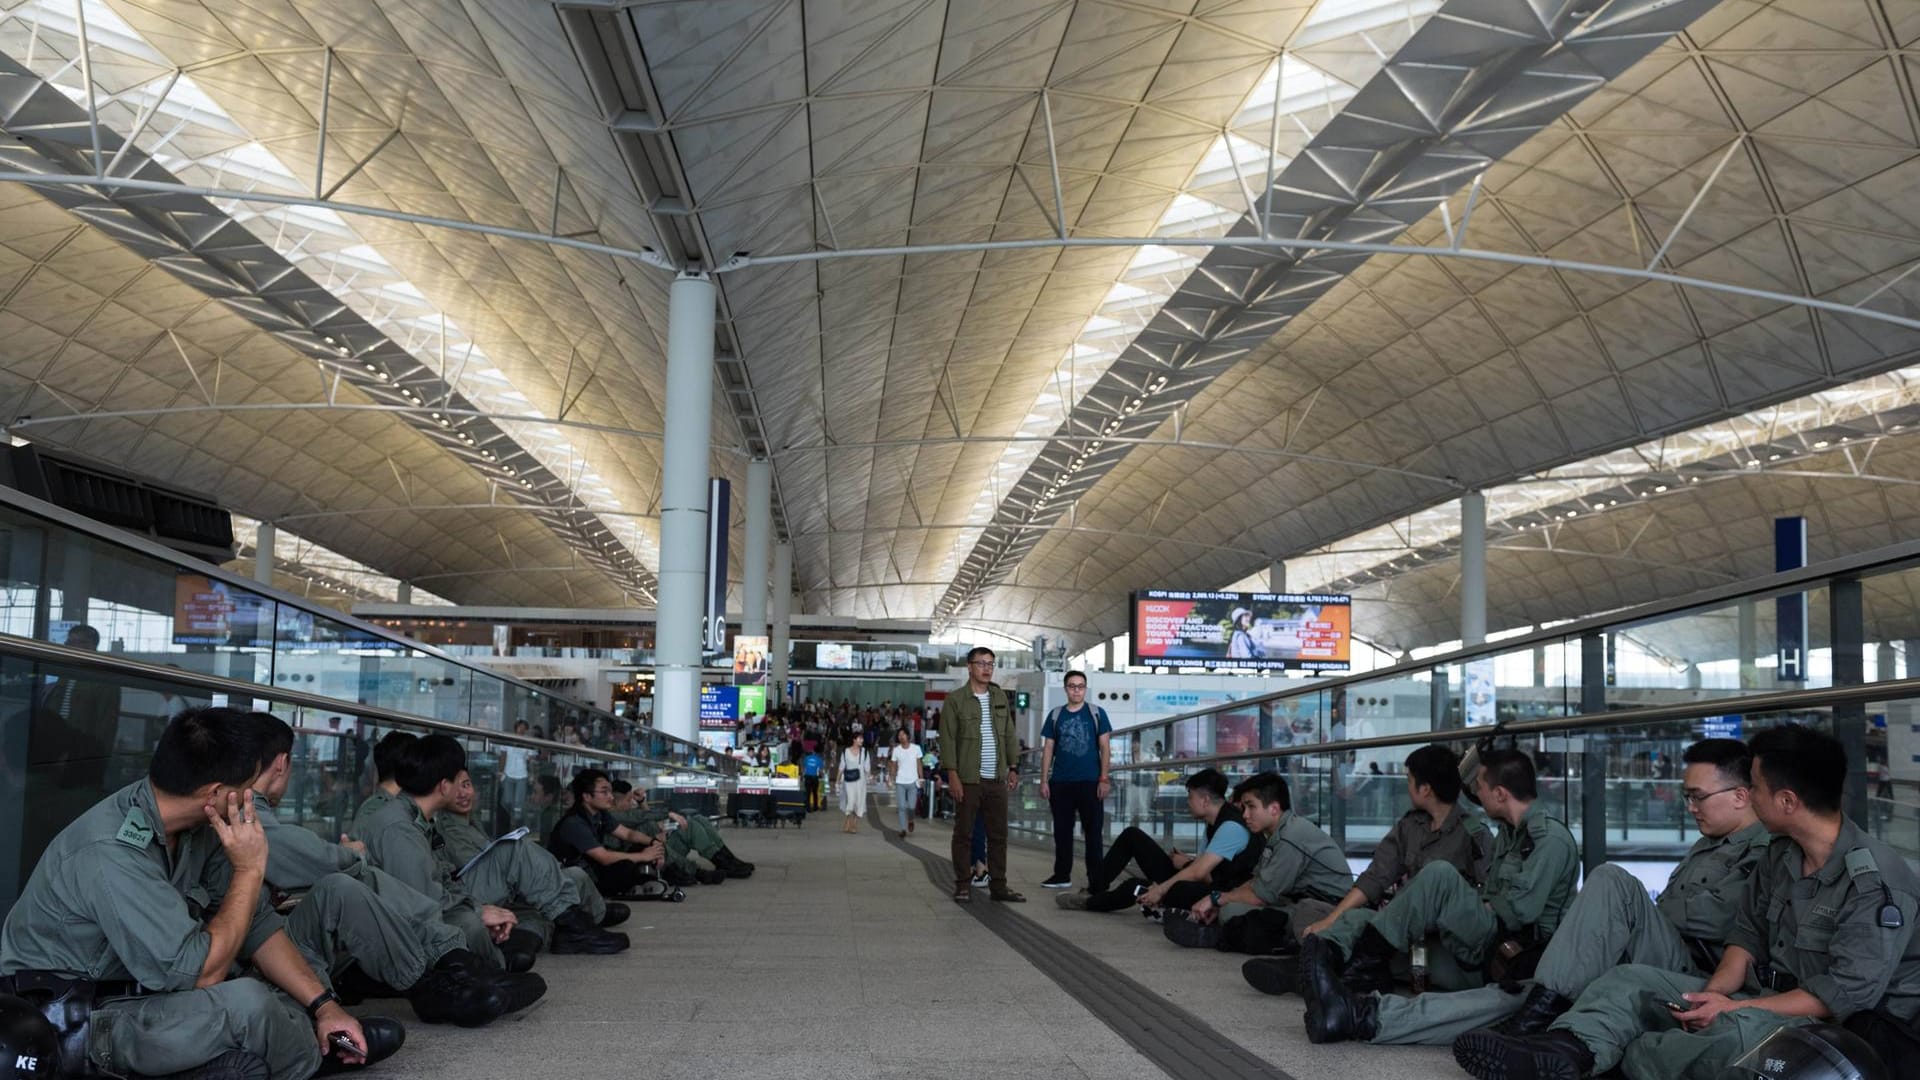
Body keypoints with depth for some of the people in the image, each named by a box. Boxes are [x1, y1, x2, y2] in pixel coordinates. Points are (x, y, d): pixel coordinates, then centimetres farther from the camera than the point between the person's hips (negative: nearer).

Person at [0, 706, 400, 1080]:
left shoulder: (200, 825, -5)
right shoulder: (111, 855, -31)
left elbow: (256, 921, 2)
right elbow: (199, 974, -29)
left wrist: (323, 1005, -4)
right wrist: (249, 871, -22)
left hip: (139, 991, 9)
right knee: (244, 1004, -26)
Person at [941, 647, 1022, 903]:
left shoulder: (1000, 697, 12)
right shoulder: (956, 700, -3)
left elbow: (1009, 735, 14)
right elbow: (947, 739, -6)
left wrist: (1013, 768, 7)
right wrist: (952, 775, -12)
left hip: (997, 779, 4)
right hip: (968, 780, -4)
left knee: (998, 834, 5)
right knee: (963, 833, 2)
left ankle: (998, 885, 11)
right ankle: (963, 886, 9)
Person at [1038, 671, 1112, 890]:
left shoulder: (1097, 713, 2)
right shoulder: (1055, 715, 8)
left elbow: (1105, 748, 0)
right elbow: (1047, 749, 9)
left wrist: (1104, 779, -8)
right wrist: (1044, 780, 2)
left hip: (1090, 782, -2)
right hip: (1060, 782, 3)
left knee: (1093, 831, 1)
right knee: (1062, 831, 9)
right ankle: (1062, 875, 19)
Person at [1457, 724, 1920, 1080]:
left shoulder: (1876, 879, -19)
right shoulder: (1780, 854, 8)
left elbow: (1849, 993, -24)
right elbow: (1747, 937, 9)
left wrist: (1733, 1006, -23)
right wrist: (1714, 993, -11)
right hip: (1768, 999, 9)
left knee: (1737, 1031, -40)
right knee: (1633, 979, -4)